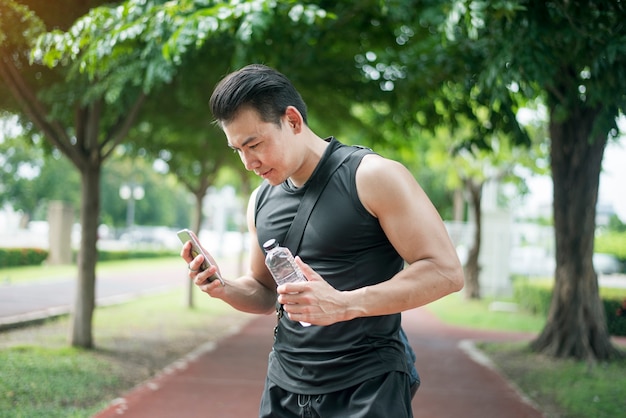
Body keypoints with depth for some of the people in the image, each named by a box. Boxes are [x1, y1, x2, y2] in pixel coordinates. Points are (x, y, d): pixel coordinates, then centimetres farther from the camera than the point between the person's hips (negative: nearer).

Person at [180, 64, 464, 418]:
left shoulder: (373, 177, -11)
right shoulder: (261, 201, 9)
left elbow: (445, 271, -16)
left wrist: (343, 305, -26)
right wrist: (223, 288, -2)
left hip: (367, 389, -6)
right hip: (285, 389, 6)